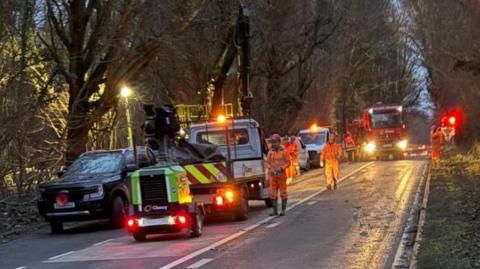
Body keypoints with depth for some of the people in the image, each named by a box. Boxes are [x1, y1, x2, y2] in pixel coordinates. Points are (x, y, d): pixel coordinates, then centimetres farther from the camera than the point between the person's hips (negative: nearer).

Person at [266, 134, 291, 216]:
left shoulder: (283, 151, -3)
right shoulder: (270, 152, 6)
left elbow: (288, 162, -2)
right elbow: (268, 163, 7)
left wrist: (281, 168, -16)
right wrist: (271, 169, -12)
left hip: (282, 175, -3)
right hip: (273, 175, 3)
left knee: (283, 192, 1)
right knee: (273, 193, 3)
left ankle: (283, 210, 5)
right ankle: (275, 210, 10)